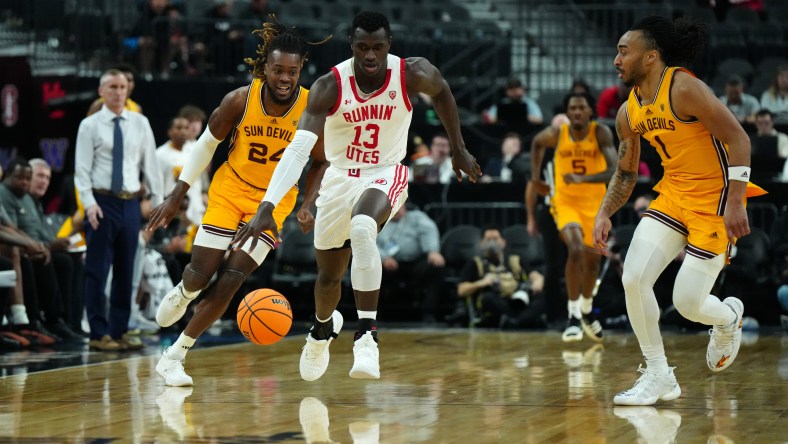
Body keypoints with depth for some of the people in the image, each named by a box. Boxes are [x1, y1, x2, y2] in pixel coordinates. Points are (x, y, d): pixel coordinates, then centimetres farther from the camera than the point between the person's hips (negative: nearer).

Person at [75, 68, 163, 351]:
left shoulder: (140, 124, 8)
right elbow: (82, 169, -5)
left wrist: (158, 202, 3)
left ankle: (119, 331, 16)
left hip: (131, 203, 4)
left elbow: (151, 165, 8)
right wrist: (89, 203, -16)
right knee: (98, 270, -2)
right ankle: (99, 334, 3)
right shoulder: (90, 126, -2)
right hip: (102, 202, -4)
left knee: (126, 270, 8)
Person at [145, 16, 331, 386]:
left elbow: (319, 163, 0)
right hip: (230, 188, 0)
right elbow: (207, 143, -2)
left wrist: (307, 206, -15)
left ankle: (174, 356, 4)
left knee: (230, 281, -9)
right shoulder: (240, 100, -18)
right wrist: (177, 196, -3)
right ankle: (181, 294, 35)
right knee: (201, 274, -6)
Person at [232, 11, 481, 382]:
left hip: (386, 175, -2)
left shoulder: (413, 74, -20)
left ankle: (367, 334, -32)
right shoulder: (329, 86, -23)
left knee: (362, 229, -37)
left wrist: (458, 149, 13)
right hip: (340, 177, 2)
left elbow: (442, 93, 6)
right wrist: (267, 207, -41)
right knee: (329, 276, 17)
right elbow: (298, 150, -31)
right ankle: (323, 328, 53)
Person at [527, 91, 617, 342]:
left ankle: (586, 310, 43)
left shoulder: (601, 134, -17)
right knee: (576, 250, -26)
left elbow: (613, 171, -28)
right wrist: (536, 176, 10)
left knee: (592, 260, 15)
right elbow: (537, 144, 13)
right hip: (565, 202, -2)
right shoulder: (556, 135, -12)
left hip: (594, 203, 2)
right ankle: (573, 315, -19)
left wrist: (583, 179, -41)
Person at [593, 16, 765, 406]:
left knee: (688, 303, -8)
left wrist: (734, 202, -26)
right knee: (633, 279, -10)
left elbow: (738, 138, -20)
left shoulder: (684, 89, -19)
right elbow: (625, 173, 17)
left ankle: (729, 316, 30)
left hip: (715, 200, -7)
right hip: (673, 195, 7)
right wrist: (604, 214, 1)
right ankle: (658, 377, 4)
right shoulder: (628, 113, 5)